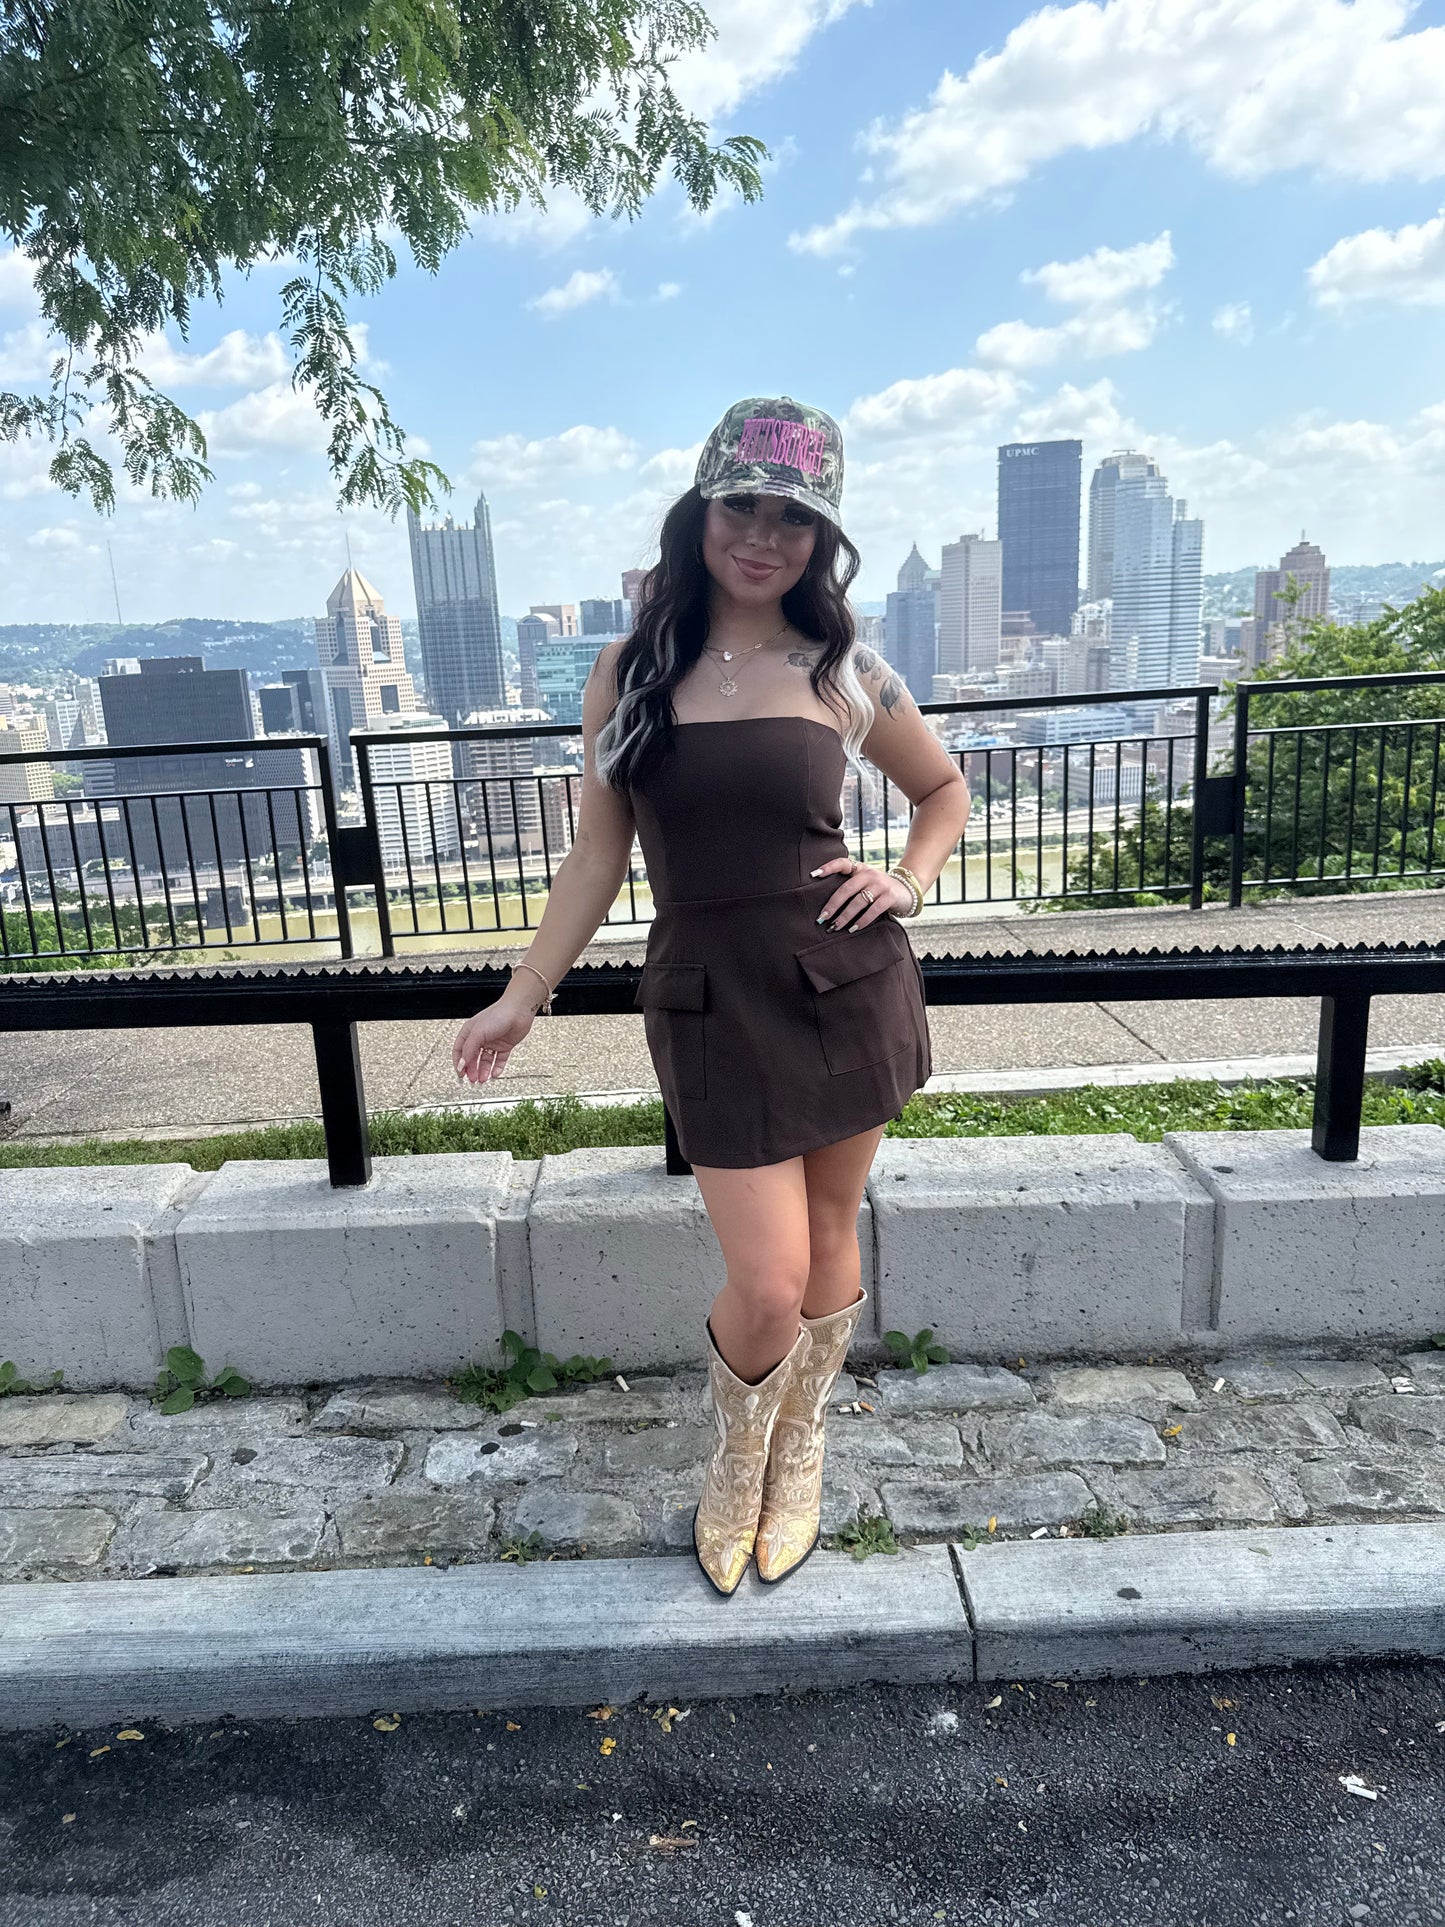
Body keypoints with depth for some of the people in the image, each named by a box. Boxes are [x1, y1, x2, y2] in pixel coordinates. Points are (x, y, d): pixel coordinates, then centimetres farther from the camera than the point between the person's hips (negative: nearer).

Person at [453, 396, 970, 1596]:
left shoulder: (844, 674, 2)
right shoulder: (630, 672, 3)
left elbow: (946, 790, 17)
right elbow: (598, 855, 6)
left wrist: (909, 881, -1)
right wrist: (525, 996, 6)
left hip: (845, 979, 1)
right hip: (709, 994, -1)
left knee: (830, 1238, 14)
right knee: (768, 1286, -4)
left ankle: (800, 1453, 41)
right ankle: (735, 1455, 32)